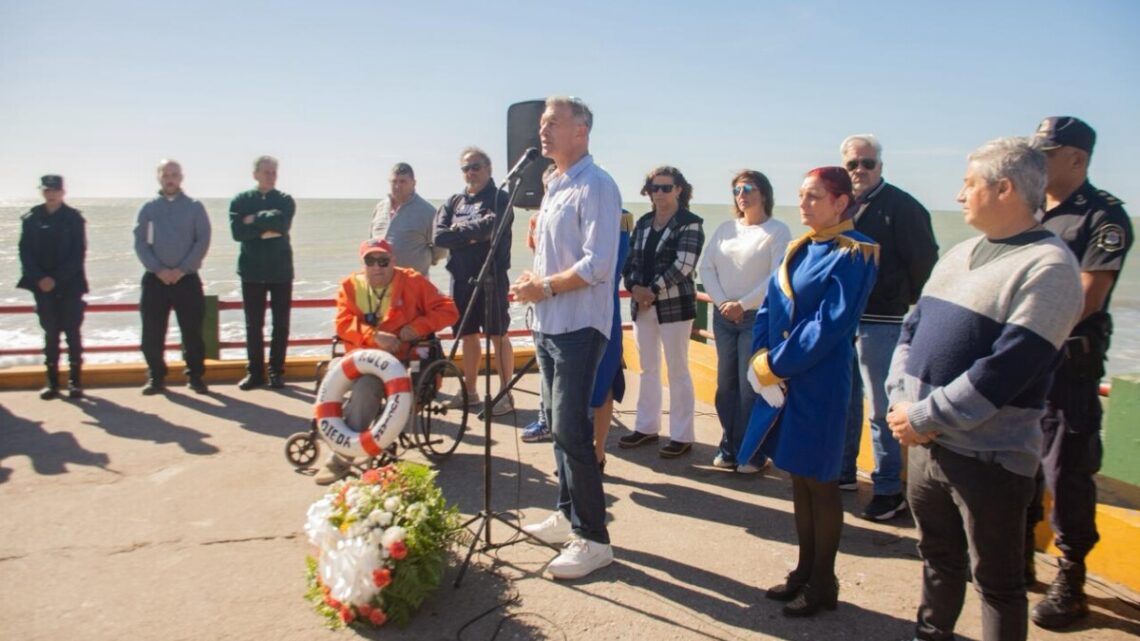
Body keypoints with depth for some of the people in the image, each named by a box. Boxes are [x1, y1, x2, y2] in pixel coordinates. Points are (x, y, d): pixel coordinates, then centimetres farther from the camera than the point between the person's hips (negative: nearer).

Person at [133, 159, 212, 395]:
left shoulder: (194, 207, 4)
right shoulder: (148, 209, 8)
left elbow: (203, 241, -3)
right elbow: (140, 243, 3)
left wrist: (182, 269, -12)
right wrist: (158, 269, -11)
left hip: (187, 278, -1)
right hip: (155, 279, 1)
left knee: (192, 331, 0)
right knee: (153, 333, 2)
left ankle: (195, 376, 9)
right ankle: (155, 377, 13)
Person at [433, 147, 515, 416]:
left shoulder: (500, 198, -1)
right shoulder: (453, 202, 14)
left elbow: (490, 226, -20)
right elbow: (439, 236, 0)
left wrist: (459, 230, -7)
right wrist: (473, 235, -12)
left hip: (491, 276, -5)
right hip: (460, 277, 6)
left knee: (498, 335, -2)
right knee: (468, 335, 12)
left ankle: (505, 394, 5)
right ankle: (470, 391, 23)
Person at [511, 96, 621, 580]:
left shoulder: (595, 186, -11)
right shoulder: (554, 186, 17)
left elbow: (597, 263, -20)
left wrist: (546, 286, -14)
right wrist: (533, 279, 3)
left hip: (578, 326, -9)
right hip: (548, 323, 9)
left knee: (570, 429, -9)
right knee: (558, 424, 15)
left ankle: (592, 538, 0)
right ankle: (568, 515, 28)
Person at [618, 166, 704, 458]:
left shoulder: (690, 224, -6)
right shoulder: (643, 223, 12)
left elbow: (683, 265, -16)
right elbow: (631, 259, 10)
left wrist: (654, 290, -19)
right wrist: (634, 287, -9)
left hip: (675, 305, -6)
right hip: (642, 304, 6)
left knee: (677, 370, 0)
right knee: (648, 368, 14)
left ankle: (682, 436, 8)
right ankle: (647, 426, 25)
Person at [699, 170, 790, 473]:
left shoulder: (777, 231, -5)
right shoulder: (725, 228, 11)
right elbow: (706, 267, 7)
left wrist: (742, 304, -14)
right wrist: (722, 302, -7)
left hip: (758, 318, -5)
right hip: (723, 316, 5)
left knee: (751, 387, -4)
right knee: (726, 384, 9)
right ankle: (729, 447, 20)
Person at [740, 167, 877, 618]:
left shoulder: (853, 254, -11)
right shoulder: (800, 249, 11)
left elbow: (829, 325, -18)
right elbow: (769, 307, 9)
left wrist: (776, 365, -16)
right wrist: (761, 358, -6)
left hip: (819, 385, -7)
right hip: (781, 380, 7)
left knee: (820, 483, 4)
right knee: (798, 479, 15)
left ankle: (823, 584, 19)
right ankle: (805, 571, 29)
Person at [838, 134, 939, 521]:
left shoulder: (901, 207, -7)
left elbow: (923, 261, -9)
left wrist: (913, 306, -5)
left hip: (881, 322, -6)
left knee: (881, 409, -1)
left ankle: (889, 490, 10)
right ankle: (843, 473, 30)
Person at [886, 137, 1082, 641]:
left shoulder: (1048, 267, -14)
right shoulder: (960, 254, 11)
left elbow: (1006, 368, -22)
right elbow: (913, 327, 11)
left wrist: (924, 416, -17)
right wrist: (901, 402, -4)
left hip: (989, 455, -7)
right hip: (925, 444, 7)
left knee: (995, 579, 8)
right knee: (938, 555, 22)